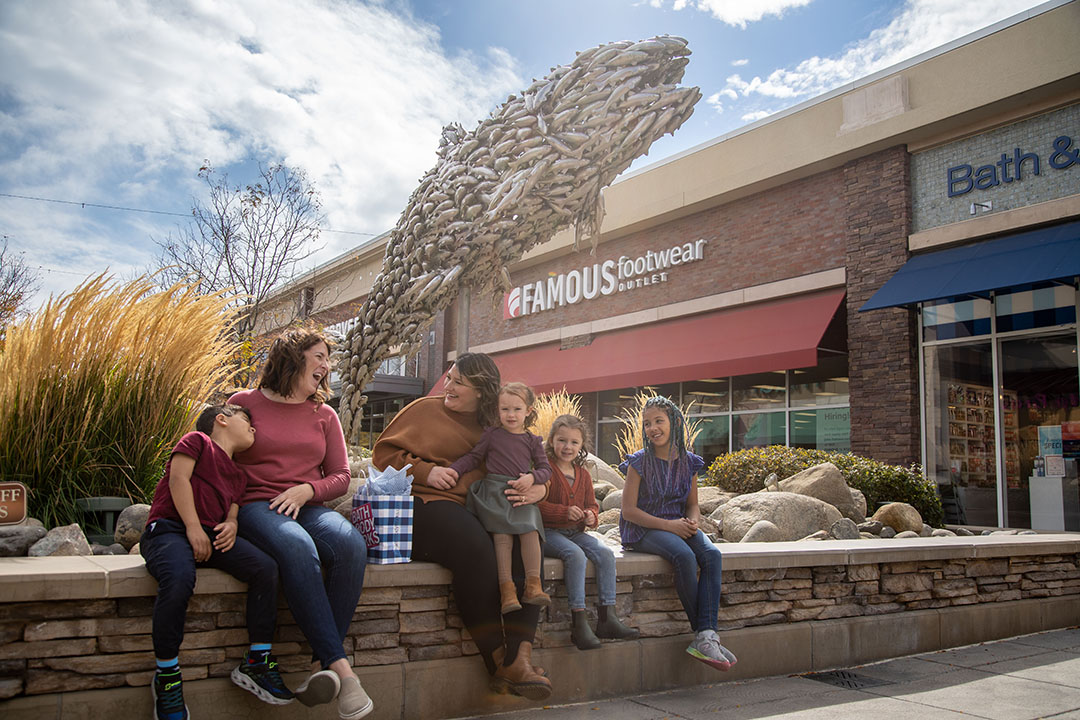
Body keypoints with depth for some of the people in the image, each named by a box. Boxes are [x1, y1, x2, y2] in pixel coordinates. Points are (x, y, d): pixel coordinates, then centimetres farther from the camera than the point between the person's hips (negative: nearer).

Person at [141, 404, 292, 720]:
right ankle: (167, 674, -19)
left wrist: (231, 525, -5)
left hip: (212, 535, 7)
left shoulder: (238, 475, 29)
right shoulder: (197, 440, 9)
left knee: (265, 567, -17)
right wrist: (193, 528, -13)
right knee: (179, 578, -38)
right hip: (169, 528, -6)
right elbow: (179, 478, -4)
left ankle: (257, 660, -7)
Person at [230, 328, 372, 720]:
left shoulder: (324, 414, 18)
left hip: (308, 508, 4)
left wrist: (306, 490, -5)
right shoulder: (244, 403, 9)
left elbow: (340, 476, 15)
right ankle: (341, 667, -37)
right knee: (298, 549, -38)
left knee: (351, 544, -32)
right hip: (256, 507, -3)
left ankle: (322, 664, -30)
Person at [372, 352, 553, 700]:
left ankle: (520, 657, -29)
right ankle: (497, 663, -26)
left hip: (477, 513, 4)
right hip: (425, 505, -4)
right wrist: (424, 471, -8)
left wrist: (538, 488, -10)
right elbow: (383, 452, 9)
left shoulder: (496, 429, 19)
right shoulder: (425, 409, 12)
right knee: (475, 546, -35)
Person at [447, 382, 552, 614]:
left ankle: (533, 586, -16)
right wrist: (455, 470, -6)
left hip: (523, 496, 2)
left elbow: (545, 468, 13)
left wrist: (532, 477, -8)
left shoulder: (533, 441, 15)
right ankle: (506, 589, -21)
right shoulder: (492, 435, 10)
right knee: (502, 535, -19)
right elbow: (473, 457, 10)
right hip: (494, 492, -2)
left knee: (530, 532, -19)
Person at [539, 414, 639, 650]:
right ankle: (579, 622, -32)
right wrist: (564, 512, -23)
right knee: (575, 554, -33)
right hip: (547, 532, -6)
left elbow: (591, 504, 22)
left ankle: (607, 617, -16)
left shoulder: (583, 475, 15)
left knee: (605, 552, -17)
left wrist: (592, 515, -3)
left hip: (575, 531, 6)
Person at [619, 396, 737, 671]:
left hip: (678, 526, 5)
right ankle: (704, 633, -19)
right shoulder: (640, 462, -6)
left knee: (712, 554, -25)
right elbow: (629, 510, -9)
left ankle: (705, 637, -30)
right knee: (684, 555, -32)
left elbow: (693, 505, 14)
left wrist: (692, 522, -10)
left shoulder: (688, 462, 7)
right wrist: (668, 525, -17)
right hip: (643, 529, -4)